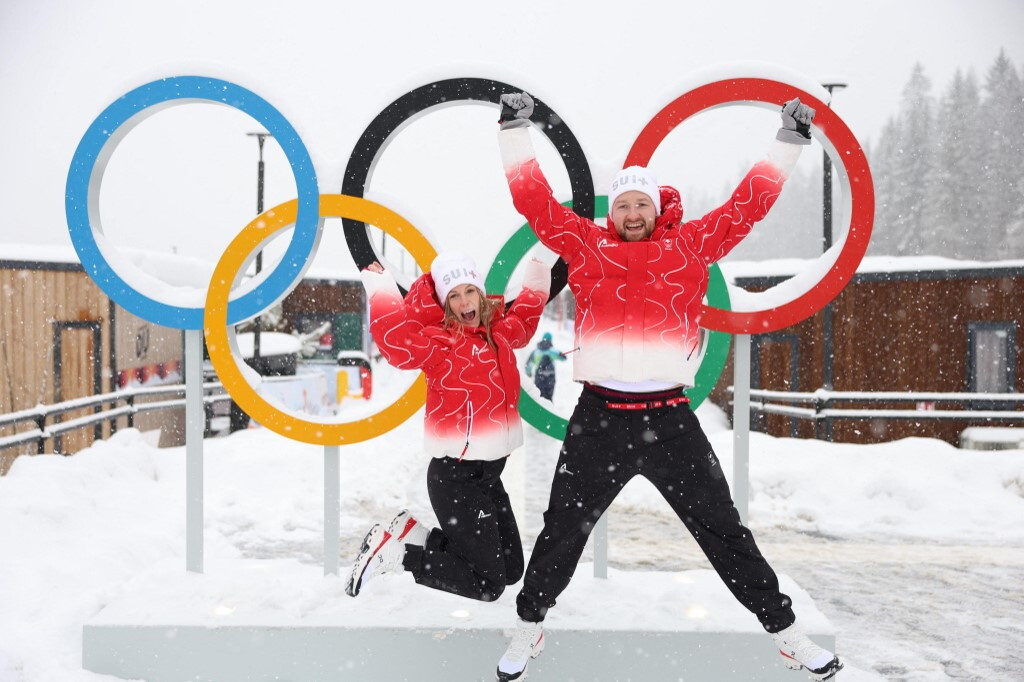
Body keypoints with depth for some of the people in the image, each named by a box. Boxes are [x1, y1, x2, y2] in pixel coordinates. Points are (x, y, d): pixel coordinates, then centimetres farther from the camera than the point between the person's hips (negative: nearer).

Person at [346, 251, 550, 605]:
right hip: (455, 477, -8)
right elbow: (397, 341, -31)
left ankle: (415, 533, 21)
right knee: (488, 584, -4)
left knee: (512, 570, 16)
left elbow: (524, 319, 30)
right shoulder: (438, 341, -12)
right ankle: (395, 552, 8)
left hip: (490, 472, 8)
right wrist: (381, 287, -26)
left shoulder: (499, 333, 9)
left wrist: (536, 280, 30)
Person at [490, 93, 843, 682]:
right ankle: (530, 626, 34)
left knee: (723, 529, 9)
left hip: (670, 418, 0)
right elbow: (534, 200, 5)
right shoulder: (586, 244, 6)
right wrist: (516, 132, 4)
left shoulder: (691, 245, 7)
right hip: (599, 417, 0)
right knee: (562, 532, 12)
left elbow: (749, 204, 9)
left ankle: (784, 628, 26)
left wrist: (789, 143, 9)